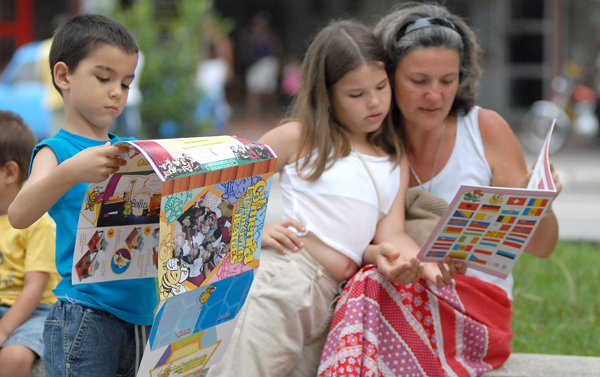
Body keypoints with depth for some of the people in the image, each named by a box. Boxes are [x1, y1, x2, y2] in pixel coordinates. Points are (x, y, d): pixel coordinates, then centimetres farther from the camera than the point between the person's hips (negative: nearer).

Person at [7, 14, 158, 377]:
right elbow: (19, 215, -21)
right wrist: (70, 172, -37)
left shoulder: (131, 152, 15)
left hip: (142, 315, 6)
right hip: (85, 319, -6)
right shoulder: (56, 151, -3)